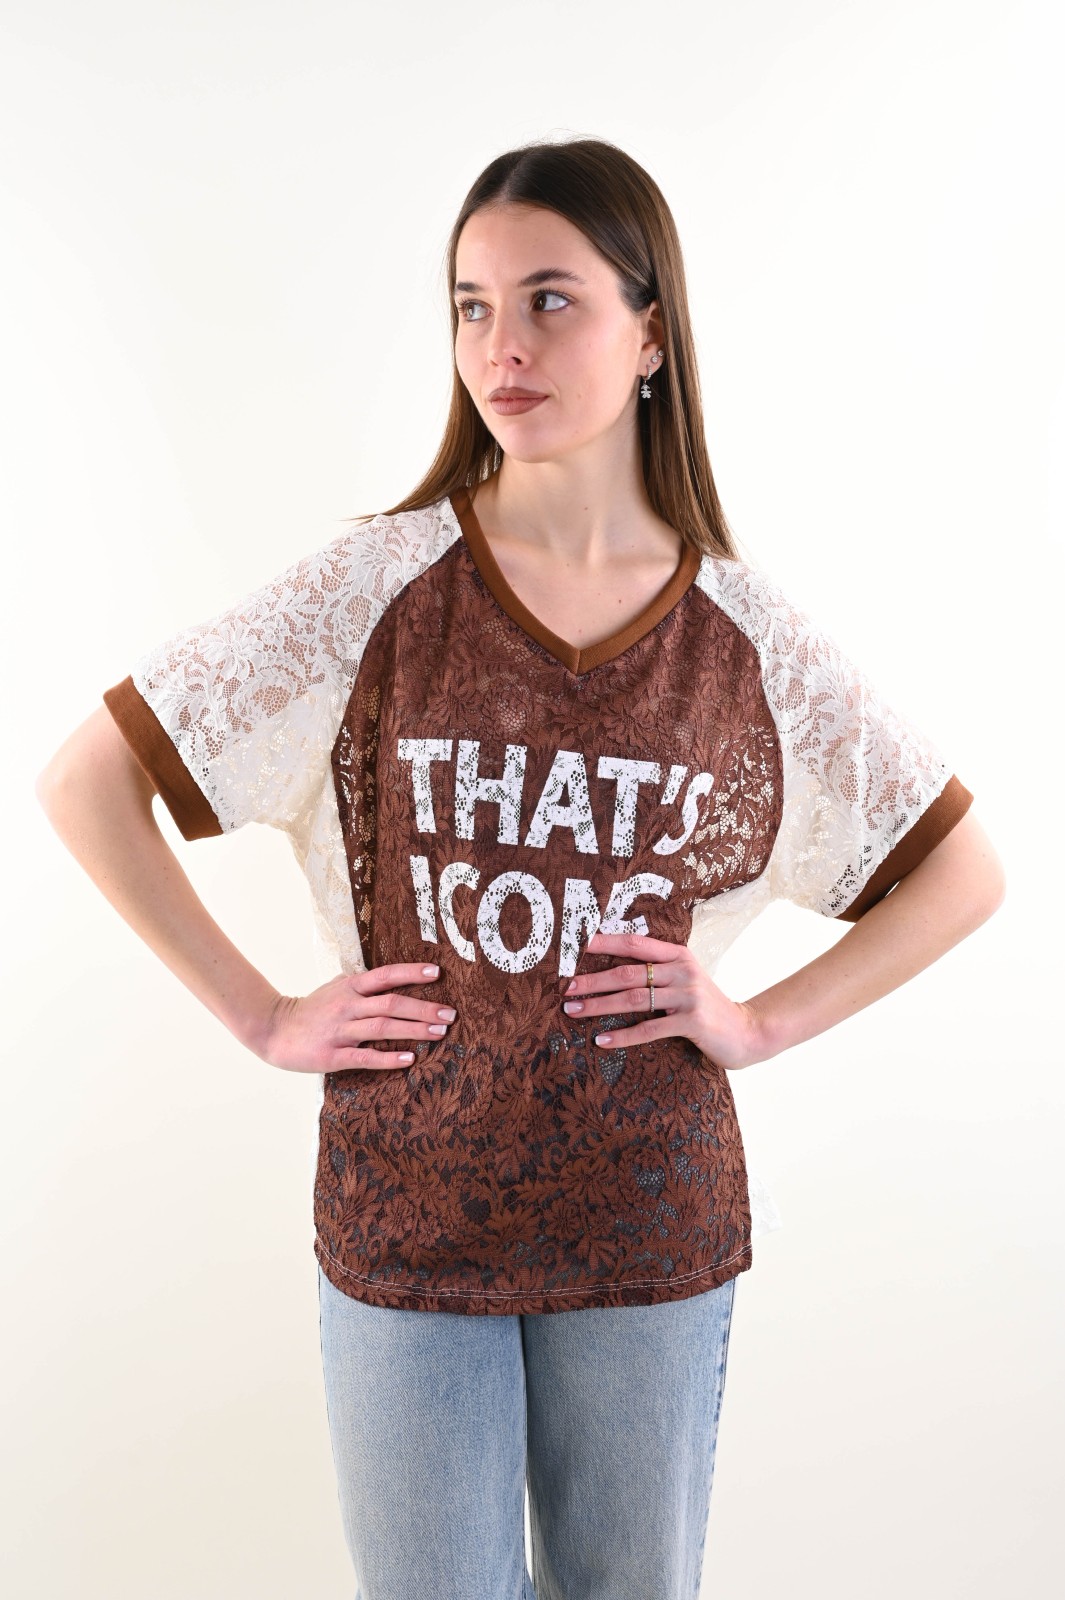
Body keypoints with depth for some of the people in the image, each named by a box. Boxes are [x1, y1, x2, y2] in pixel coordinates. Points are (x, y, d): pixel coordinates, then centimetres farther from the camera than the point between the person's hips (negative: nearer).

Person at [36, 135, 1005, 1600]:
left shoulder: (744, 633, -5)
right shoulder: (378, 587, -9)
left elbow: (965, 871, 5)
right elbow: (86, 781, -5)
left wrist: (765, 1021, -4)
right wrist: (262, 1017, -8)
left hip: (654, 1221, 2)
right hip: (408, 1215, -1)